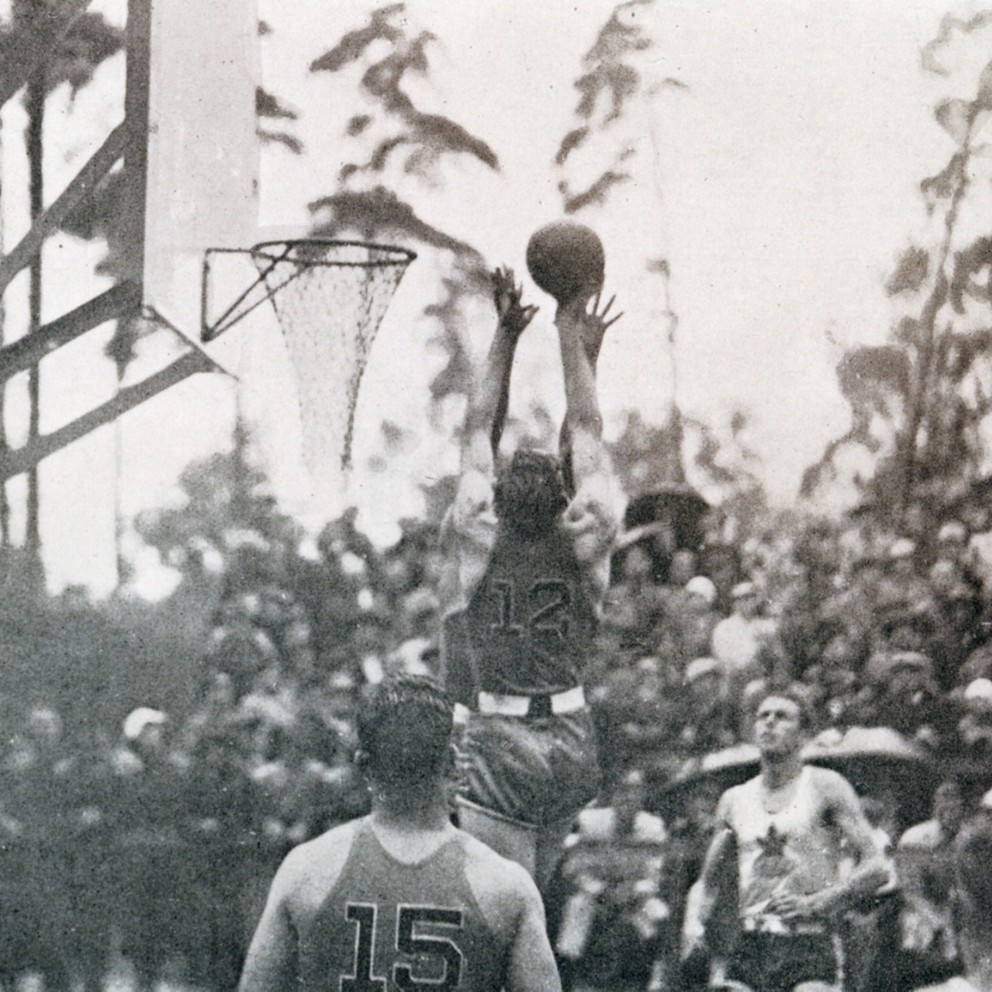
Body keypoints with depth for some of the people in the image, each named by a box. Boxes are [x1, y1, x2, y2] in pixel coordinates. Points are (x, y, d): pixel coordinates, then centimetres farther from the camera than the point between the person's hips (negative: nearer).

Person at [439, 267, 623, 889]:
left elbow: (479, 435, 7)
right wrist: (575, 344, 15)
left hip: (495, 744, -3)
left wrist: (506, 337, 13)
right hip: (571, 740, 3)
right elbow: (587, 433, 7)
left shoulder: (477, 541, -5)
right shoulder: (582, 544, -2)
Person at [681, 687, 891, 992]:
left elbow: (876, 867, -2)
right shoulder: (735, 800, 18)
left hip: (808, 947, -4)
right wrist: (693, 925, 4)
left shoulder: (825, 787, 5)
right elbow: (708, 883, 25)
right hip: (748, 949, 4)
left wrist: (814, 903, -12)